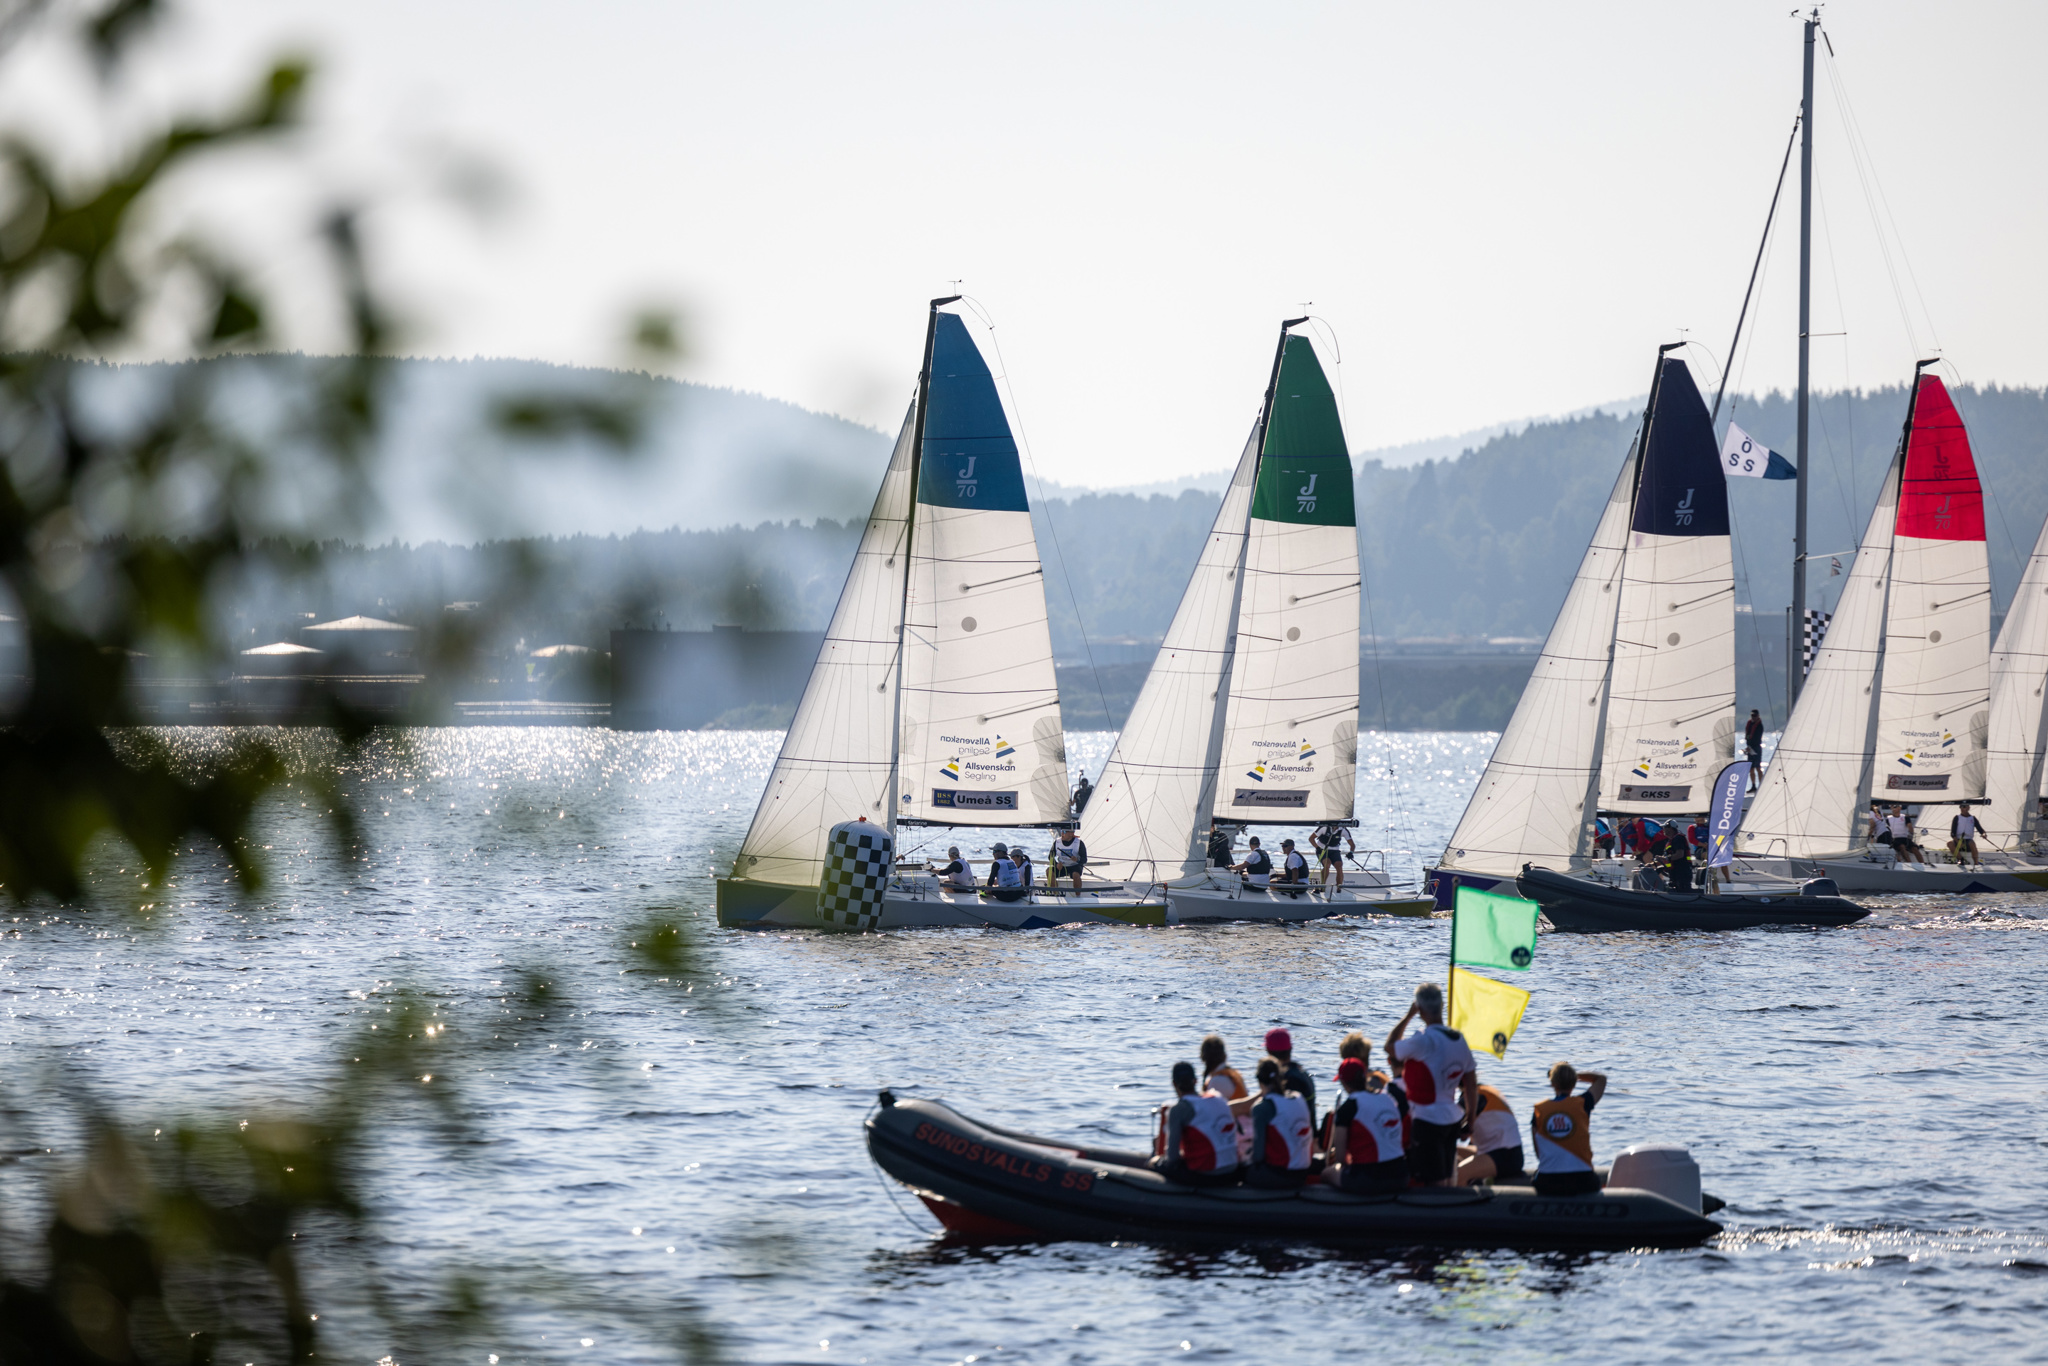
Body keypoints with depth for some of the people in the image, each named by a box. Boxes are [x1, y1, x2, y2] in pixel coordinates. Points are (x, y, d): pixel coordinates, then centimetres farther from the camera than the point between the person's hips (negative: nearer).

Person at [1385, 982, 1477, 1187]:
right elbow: (1471, 1085, 8)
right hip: (1452, 1119, 7)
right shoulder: (1459, 1039, 4)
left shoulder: (1424, 1041, -20)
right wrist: (1470, 1119, 18)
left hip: (1428, 1120, -7)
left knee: (1435, 1184, -4)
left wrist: (1408, 1016, 0)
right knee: (1448, 1179, 17)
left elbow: (1390, 1048, -6)